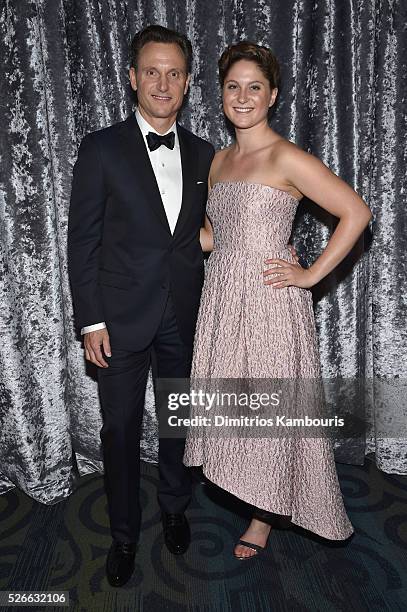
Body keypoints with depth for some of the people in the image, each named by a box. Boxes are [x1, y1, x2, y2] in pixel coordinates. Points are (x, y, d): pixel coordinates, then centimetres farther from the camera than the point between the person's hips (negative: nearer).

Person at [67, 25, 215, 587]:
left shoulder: (204, 155, 6)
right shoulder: (102, 149, -5)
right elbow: (83, 240, -6)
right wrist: (90, 320, -9)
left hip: (185, 316, 3)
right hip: (122, 317, -3)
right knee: (121, 429, 9)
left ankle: (175, 507, 42)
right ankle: (124, 533, 32)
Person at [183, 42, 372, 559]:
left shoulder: (286, 158, -11)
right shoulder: (220, 159, 11)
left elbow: (356, 212, -13)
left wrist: (311, 273, -13)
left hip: (269, 302, -6)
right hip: (221, 298, 7)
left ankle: (263, 519, 31)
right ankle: (246, 495, 38)